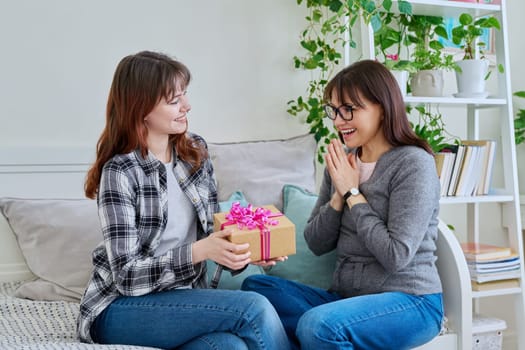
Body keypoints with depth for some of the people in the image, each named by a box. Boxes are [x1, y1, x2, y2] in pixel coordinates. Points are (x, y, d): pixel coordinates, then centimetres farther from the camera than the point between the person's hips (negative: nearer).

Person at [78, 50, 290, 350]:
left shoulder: (196, 151, 5)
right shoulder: (120, 172, -13)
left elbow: (211, 232, 9)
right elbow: (126, 275, -17)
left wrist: (244, 249, -13)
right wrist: (199, 251, -29)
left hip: (183, 299, 5)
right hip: (124, 306, -4)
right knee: (254, 309, -24)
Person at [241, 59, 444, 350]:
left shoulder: (413, 163, -11)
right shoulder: (342, 162, 8)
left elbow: (396, 256, -17)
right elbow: (316, 244, 9)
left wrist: (353, 192, -12)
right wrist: (338, 194, -7)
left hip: (409, 302, -7)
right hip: (346, 297, 7)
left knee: (318, 324, -33)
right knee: (256, 287, -11)